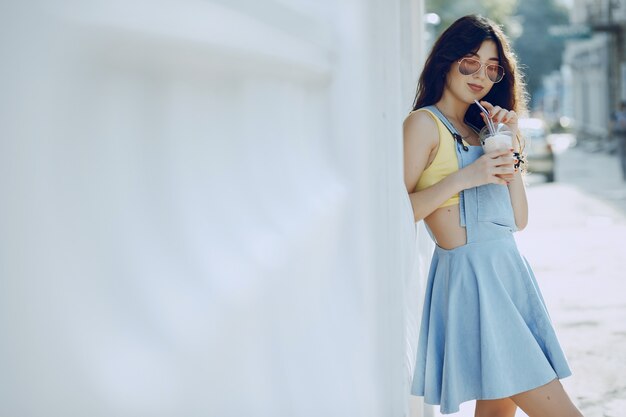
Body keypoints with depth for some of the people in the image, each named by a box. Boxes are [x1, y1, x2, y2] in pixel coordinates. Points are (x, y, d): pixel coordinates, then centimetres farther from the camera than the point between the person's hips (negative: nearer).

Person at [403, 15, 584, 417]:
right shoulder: (425, 123, -4)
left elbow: (519, 219, 12)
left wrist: (509, 148, 2)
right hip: (469, 273, -8)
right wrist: (463, 177, -19)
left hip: (509, 270, 8)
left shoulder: (482, 129, 19)